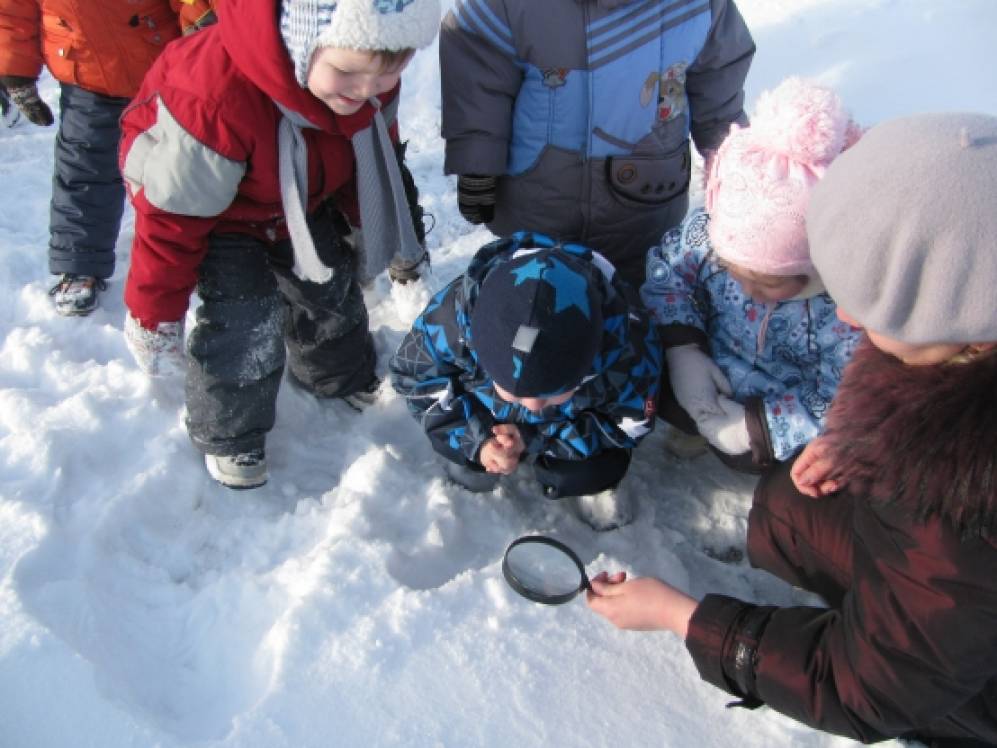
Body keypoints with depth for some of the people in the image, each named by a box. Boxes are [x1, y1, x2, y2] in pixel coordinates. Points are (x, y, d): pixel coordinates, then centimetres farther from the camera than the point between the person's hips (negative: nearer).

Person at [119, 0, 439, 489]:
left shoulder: (371, 79, -24)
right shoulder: (215, 97, -43)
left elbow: (372, 158, 0)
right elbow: (172, 216, -30)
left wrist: (390, 232, 12)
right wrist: (154, 313, -18)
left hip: (303, 205, 6)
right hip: (215, 212, -5)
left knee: (331, 286, 15)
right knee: (246, 321, -14)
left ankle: (344, 378, 45)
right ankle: (227, 435, 13)